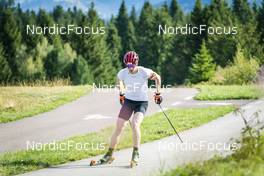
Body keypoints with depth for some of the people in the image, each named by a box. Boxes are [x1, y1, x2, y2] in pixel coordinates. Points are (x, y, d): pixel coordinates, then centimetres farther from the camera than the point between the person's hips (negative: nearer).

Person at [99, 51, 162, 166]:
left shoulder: (144, 72, -20)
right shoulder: (123, 73, -11)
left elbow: (157, 77, -1)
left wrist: (158, 93, 2)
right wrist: (121, 94, 18)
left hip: (142, 102, -3)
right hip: (128, 101, 3)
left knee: (135, 124, -27)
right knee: (119, 127, -3)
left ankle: (136, 154, -15)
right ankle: (109, 155, 7)